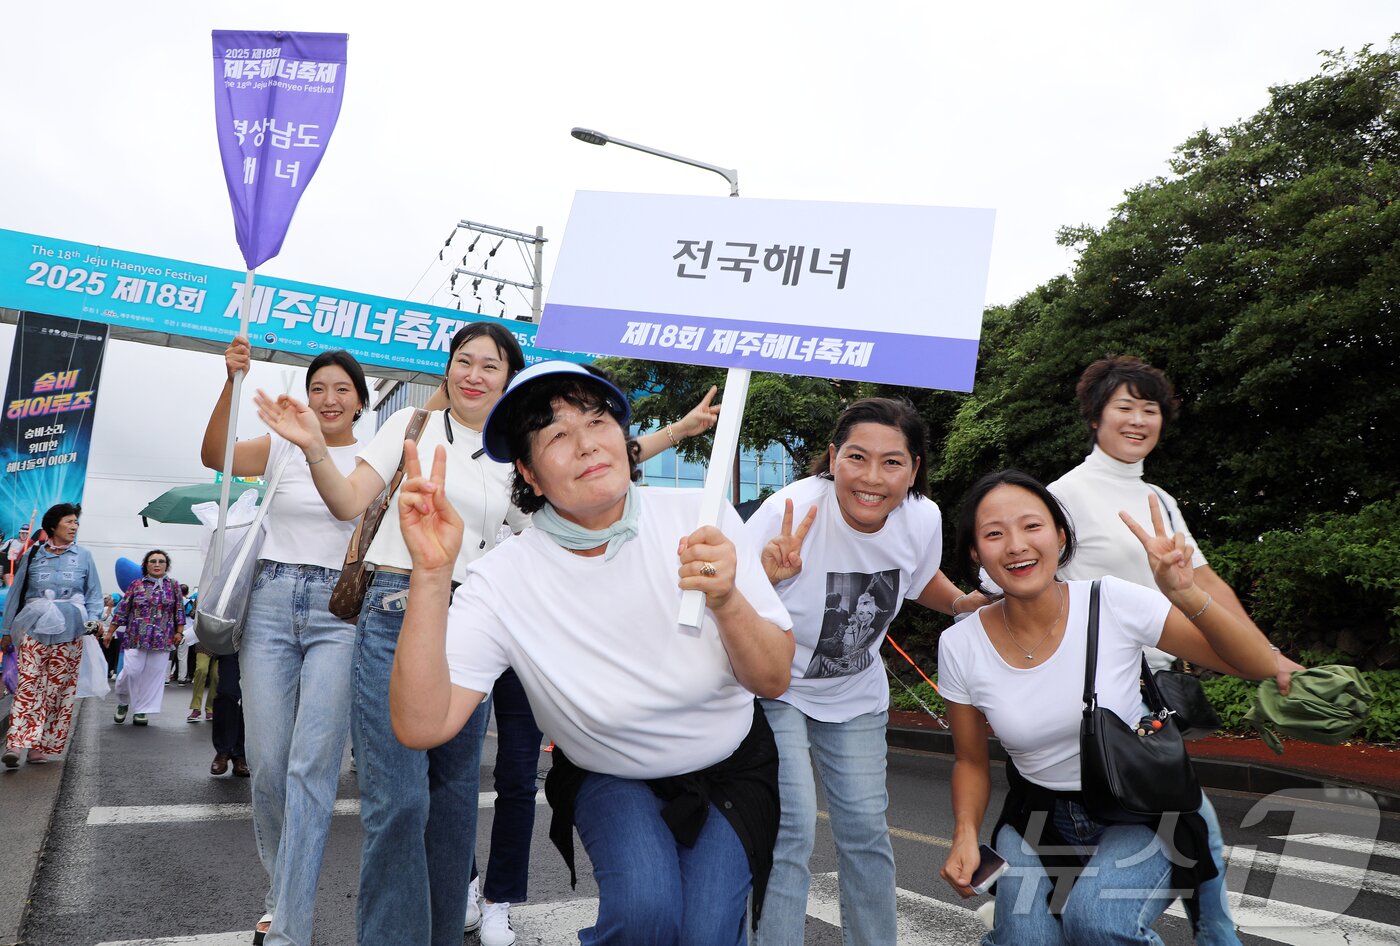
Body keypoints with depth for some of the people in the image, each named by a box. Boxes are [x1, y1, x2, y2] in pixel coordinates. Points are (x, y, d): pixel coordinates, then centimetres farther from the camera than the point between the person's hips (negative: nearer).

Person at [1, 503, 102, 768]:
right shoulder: (33, 555, 7)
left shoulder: (83, 556, 8)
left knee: (57, 689, 1)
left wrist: (93, 619, -6)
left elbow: (94, 593, 11)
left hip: (68, 634, 1)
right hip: (34, 630, 0)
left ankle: (43, 746, 7)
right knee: (28, 684, -10)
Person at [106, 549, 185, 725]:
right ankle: (122, 702, 20)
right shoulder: (136, 585, 5)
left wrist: (179, 632, 1)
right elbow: (121, 611, 7)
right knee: (131, 671, -7)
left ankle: (142, 710, 11)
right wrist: (109, 632, 7)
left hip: (163, 640, 1)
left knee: (153, 674, 0)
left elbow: (180, 611, 8)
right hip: (136, 638, -1)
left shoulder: (173, 585, 6)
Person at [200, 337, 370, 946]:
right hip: (270, 600, 2)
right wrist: (233, 382, -19)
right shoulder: (282, 447, 9)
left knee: (311, 767, -9)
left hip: (339, 610, -2)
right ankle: (282, 890, 26)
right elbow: (214, 455, -8)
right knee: (266, 763, 3)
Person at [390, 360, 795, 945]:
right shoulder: (504, 579, -20)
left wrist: (726, 600, -35)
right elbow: (420, 726, -29)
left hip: (731, 769, 1)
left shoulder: (700, 518, -17)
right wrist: (431, 574, -39)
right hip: (612, 780, -1)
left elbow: (773, 680, -14)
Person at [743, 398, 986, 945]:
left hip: (856, 694, 4)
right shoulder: (792, 511, -31)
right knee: (792, 825, -14)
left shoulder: (923, 519, -15)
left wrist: (967, 602, -10)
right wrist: (765, 573, -49)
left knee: (865, 828, 10)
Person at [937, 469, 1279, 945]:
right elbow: (971, 761, 2)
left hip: (1141, 814, -1)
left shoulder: (1114, 603, -18)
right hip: (1037, 820, 2)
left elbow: (1261, 667, -15)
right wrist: (965, 834, -16)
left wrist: (1188, 597, -32)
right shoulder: (960, 646, -13)